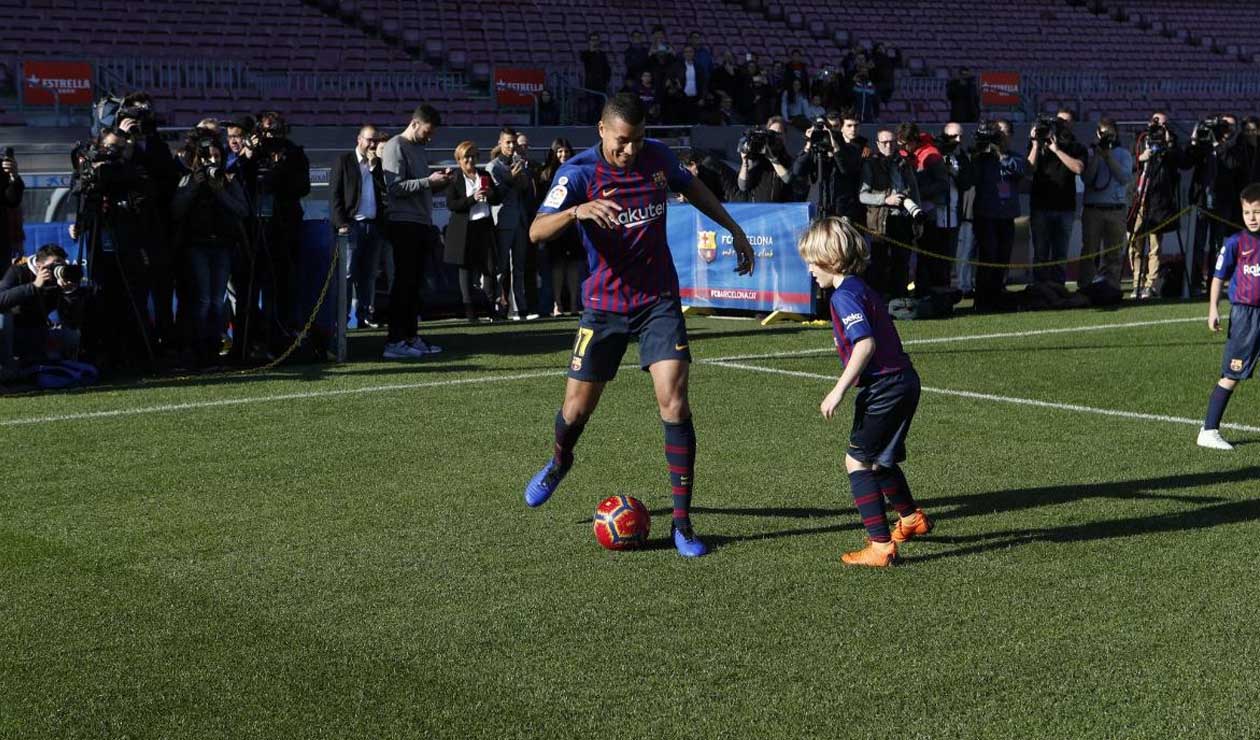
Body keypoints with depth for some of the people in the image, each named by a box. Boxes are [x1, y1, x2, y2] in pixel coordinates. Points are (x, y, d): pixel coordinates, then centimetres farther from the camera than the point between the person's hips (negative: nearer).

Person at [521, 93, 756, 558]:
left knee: (674, 402, -13)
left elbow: (692, 187, 20)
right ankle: (560, 462, 44)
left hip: (659, 301, 1)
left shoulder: (658, 157, -3)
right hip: (605, 305, -1)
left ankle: (683, 523, -7)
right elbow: (537, 231, -27)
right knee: (577, 408, 6)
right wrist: (577, 211, -45)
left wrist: (734, 230, 20)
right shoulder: (579, 172, -14)